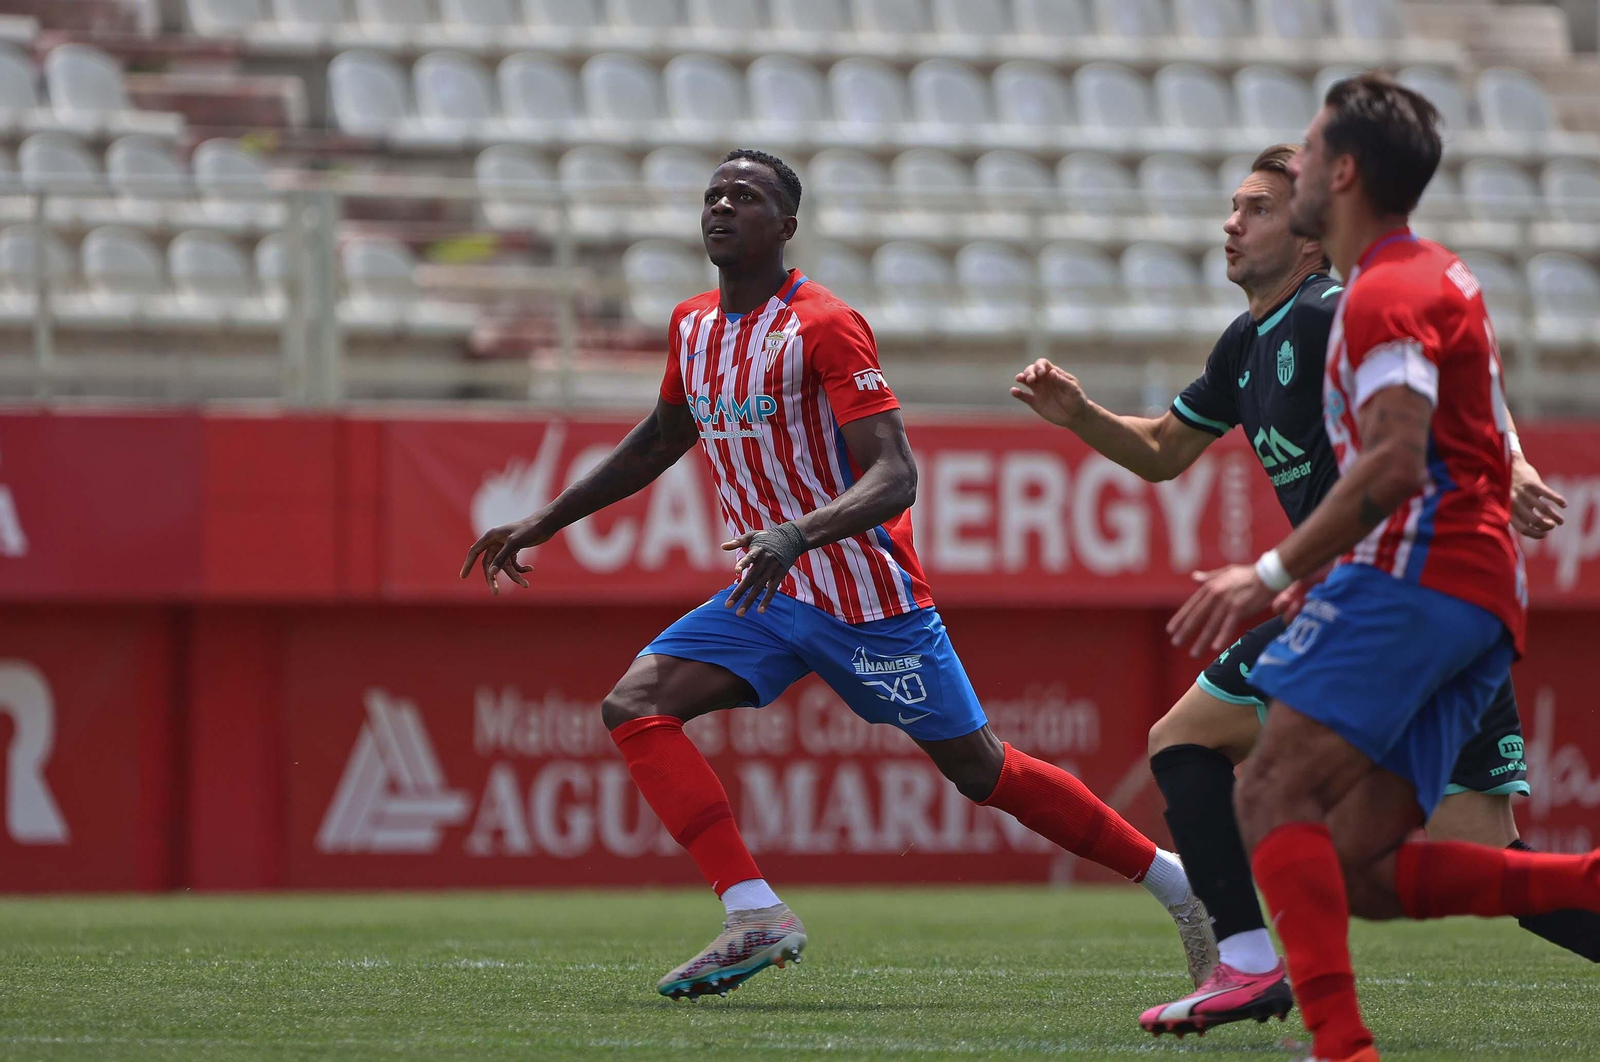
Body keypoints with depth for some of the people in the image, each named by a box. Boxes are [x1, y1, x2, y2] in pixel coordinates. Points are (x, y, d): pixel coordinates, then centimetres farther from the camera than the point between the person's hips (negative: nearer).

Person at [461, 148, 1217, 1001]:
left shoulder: (822, 327, -17)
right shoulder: (692, 326, 6)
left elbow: (894, 477, -24)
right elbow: (661, 440, 26)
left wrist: (795, 536, -40)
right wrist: (544, 523, 24)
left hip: (868, 600, -7)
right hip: (771, 595, 7)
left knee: (983, 772, 0)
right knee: (634, 706, -13)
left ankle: (1173, 881, 17)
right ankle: (754, 918, -17)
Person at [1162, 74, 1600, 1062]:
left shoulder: (1388, 293, -6)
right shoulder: (1440, 278, 27)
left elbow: (1395, 462, -21)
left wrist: (1275, 573, -20)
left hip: (1415, 574, -10)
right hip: (1481, 603, 10)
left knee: (1274, 791, -18)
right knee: (1357, 869, 1)